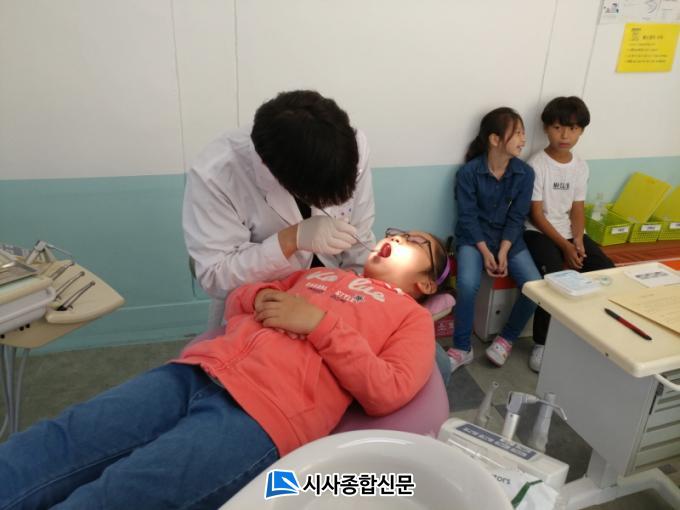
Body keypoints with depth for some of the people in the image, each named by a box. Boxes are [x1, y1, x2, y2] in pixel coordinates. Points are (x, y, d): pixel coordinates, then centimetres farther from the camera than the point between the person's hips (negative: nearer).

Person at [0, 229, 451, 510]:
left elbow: (387, 393, -3)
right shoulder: (320, 273, 30)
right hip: (197, 371, 6)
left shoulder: (413, 317, 16)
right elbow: (236, 299, 31)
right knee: (52, 444, -11)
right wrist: (262, 296, 7)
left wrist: (320, 322, -9)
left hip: (262, 411, -6)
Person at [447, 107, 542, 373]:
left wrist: (503, 252, -15)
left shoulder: (525, 173, -3)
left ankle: (507, 338, 9)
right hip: (474, 237, -3)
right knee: (467, 284, -30)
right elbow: (467, 217, -11)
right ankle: (462, 348, -9)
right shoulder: (468, 172, -12)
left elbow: (516, 217, -3)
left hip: (509, 238, 3)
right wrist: (485, 251, -19)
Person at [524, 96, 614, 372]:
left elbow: (577, 209, 7)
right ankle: (541, 344, -16)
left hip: (569, 232, 6)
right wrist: (564, 246, -17)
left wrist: (578, 241, -11)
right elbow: (536, 215, -13)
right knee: (553, 275, -31)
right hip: (539, 232, -6)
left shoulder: (581, 166, 7)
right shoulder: (537, 164, -11)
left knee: (606, 270, -15)